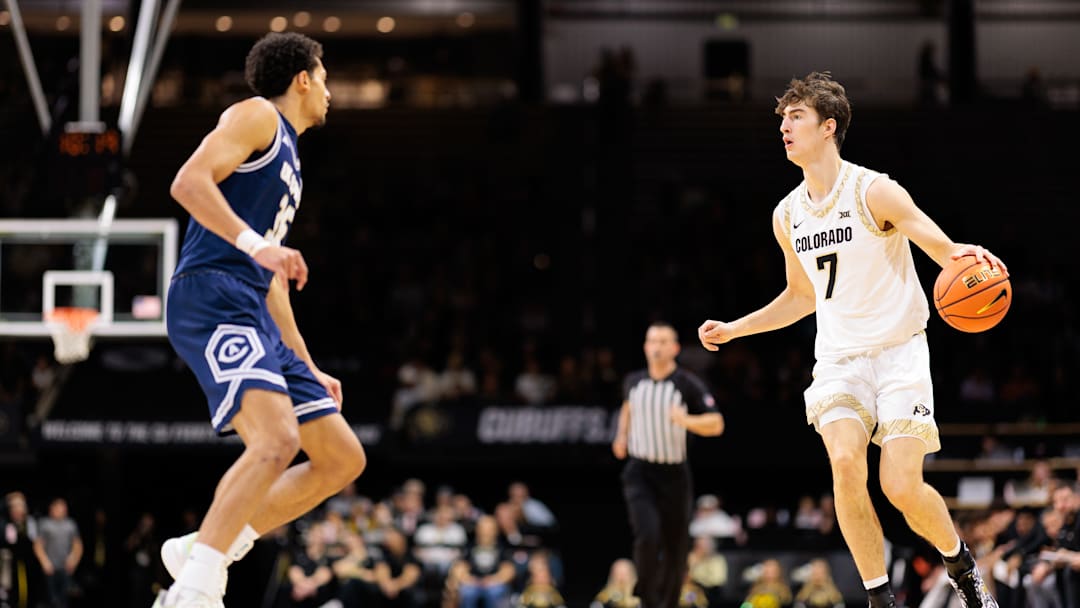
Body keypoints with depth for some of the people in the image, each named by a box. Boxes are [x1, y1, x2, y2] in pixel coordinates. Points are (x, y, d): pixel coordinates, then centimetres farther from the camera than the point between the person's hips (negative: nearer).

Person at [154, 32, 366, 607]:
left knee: (343, 458, 7)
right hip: (210, 298, -10)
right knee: (277, 439, -28)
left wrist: (308, 369, 30)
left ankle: (201, 551, 6)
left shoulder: (287, 156, 30)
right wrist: (254, 243, -25)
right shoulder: (257, 116, 3)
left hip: (255, 319, 10)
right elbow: (189, 181, -14)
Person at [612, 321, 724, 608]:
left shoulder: (688, 384, -8)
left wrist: (687, 420, -29)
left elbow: (716, 424, -12)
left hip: (674, 474, -1)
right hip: (639, 471, 1)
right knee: (647, 536, -20)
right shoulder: (633, 381, 4)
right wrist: (622, 436, 15)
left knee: (675, 547, 4)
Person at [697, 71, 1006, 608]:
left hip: (899, 349, -4)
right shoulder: (787, 216, 9)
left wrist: (968, 257, -38)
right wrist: (732, 329, 19)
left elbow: (945, 250, -14)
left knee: (901, 486, -14)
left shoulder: (874, 192, -10)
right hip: (839, 357, 4)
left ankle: (961, 565, 17)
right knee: (845, 464, -22)